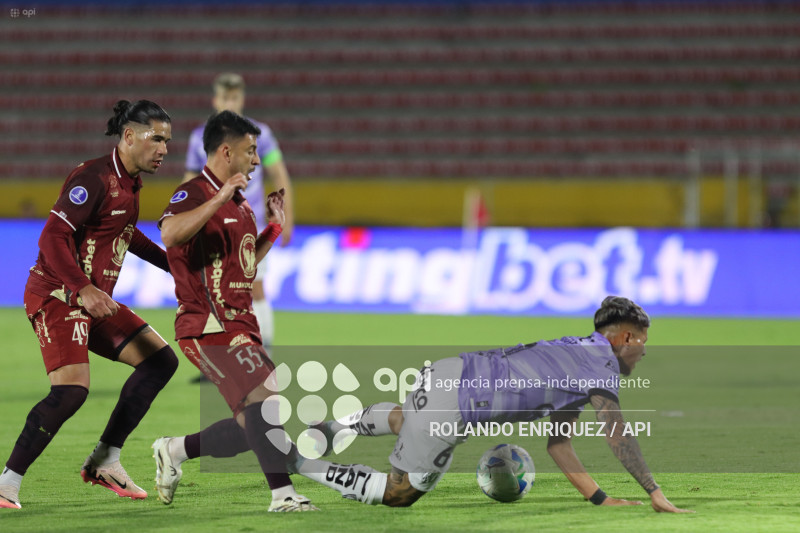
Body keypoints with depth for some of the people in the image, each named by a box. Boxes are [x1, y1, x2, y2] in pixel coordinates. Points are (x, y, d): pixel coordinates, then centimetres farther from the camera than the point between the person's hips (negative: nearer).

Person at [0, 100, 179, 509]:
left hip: (94, 300, 10)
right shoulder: (94, 178, -17)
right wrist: (83, 289, -34)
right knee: (71, 389, -24)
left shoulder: (129, 183, 12)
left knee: (161, 361, 8)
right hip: (57, 296, -10)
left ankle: (104, 462, 11)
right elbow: (53, 237, -24)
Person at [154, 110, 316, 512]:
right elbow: (170, 234, -33)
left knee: (254, 426, 8)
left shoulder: (239, 204, 19)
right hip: (210, 324, -10)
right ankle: (283, 494, -26)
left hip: (239, 324, 10)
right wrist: (220, 198, -32)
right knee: (263, 398, -24)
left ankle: (174, 450, 23)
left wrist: (274, 228, 21)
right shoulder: (194, 194, -10)